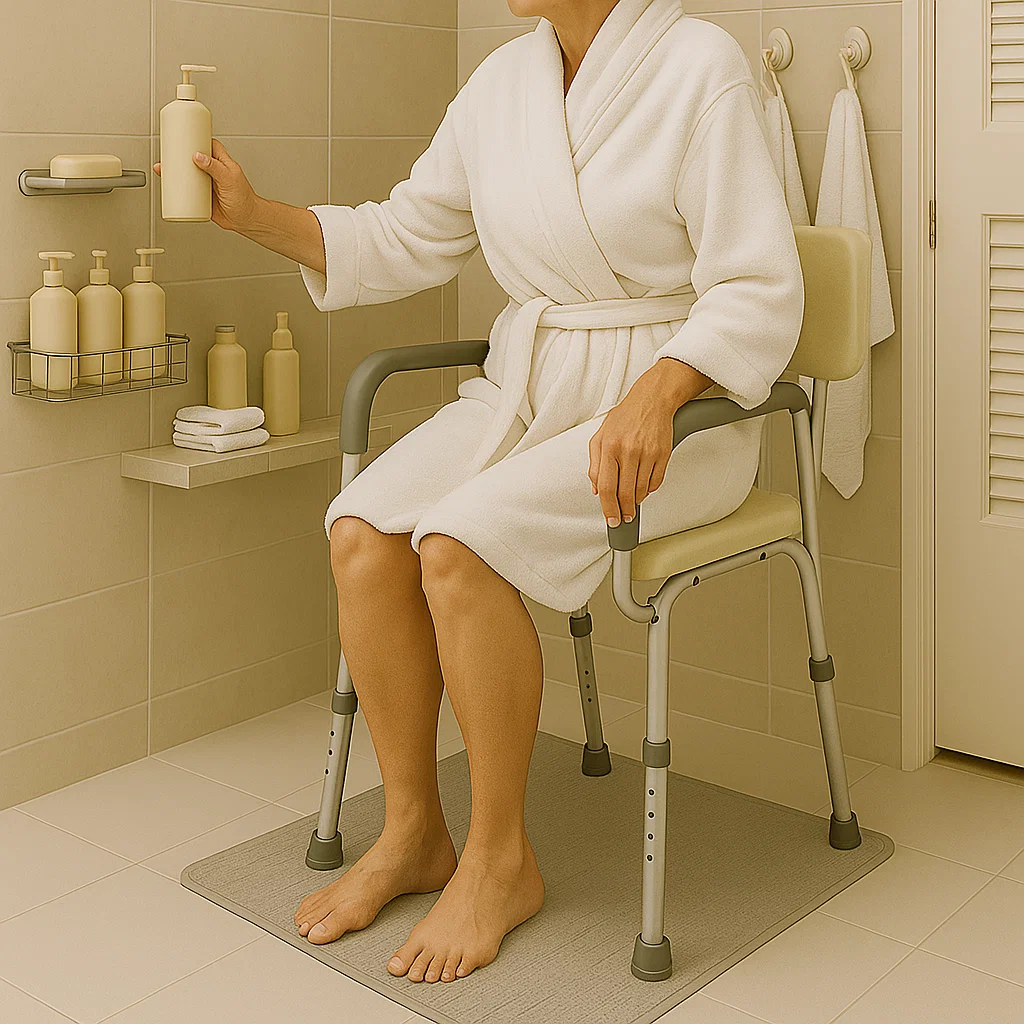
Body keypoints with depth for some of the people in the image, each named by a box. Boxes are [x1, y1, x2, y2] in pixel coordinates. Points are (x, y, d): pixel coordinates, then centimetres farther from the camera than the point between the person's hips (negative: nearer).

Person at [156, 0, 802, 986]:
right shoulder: (502, 80, 8)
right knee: (362, 529, -18)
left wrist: (655, 393, -31)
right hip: (524, 389, 6)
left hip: (675, 403, -6)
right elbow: (405, 237, 15)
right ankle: (412, 831, -1)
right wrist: (253, 213, 4)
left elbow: (758, 292, -15)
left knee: (458, 545, -28)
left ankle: (500, 857, -8)